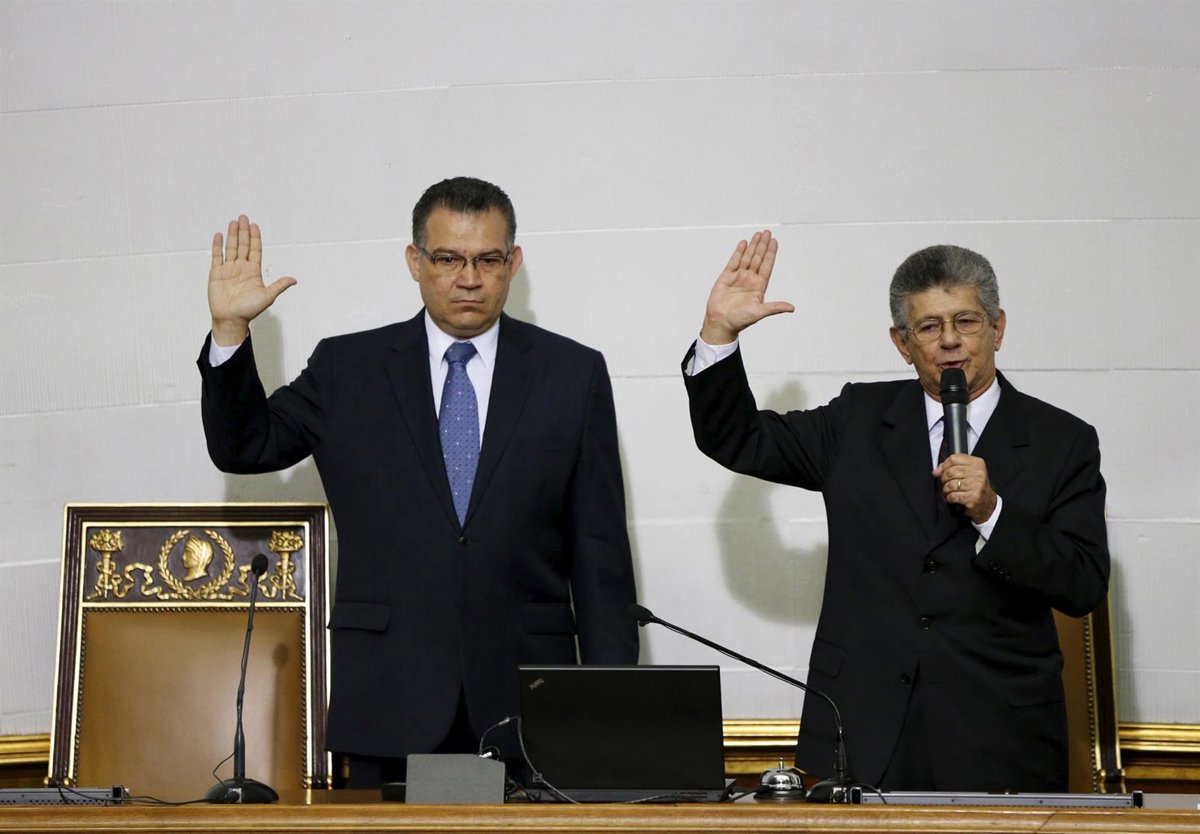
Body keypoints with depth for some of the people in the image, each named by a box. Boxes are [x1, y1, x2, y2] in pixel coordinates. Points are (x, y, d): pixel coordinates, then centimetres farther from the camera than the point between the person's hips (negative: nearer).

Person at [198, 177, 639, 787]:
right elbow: (243, 447, 8)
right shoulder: (346, 369, 9)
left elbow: (600, 550, 5)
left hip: (526, 700, 0)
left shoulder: (574, 374, 7)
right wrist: (230, 329, -6)